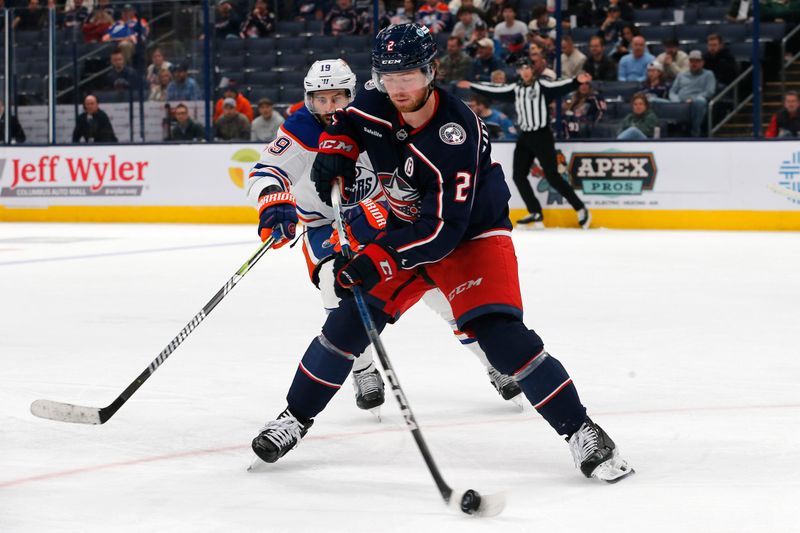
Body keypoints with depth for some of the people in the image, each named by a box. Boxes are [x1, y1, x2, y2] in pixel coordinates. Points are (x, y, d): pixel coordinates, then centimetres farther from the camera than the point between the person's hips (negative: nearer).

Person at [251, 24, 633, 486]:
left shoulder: (455, 132, -32)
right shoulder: (374, 107, -13)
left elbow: (445, 227, -35)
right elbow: (346, 123, 14)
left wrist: (379, 258, -41)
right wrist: (335, 154, -8)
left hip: (471, 235, -6)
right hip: (407, 230, 6)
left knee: (501, 333, -22)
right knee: (351, 321, -1)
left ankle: (580, 431, -12)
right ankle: (296, 417, 17)